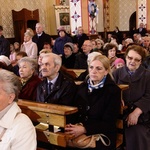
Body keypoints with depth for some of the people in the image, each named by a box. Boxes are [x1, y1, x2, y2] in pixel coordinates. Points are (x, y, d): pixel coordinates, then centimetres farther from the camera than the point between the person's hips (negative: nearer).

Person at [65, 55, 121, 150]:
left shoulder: (113, 90, -5)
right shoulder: (82, 87, 11)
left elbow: (109, 123, -11)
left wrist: (84, 129, -22)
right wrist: (71, 125, -12)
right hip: (80, 133, 4)